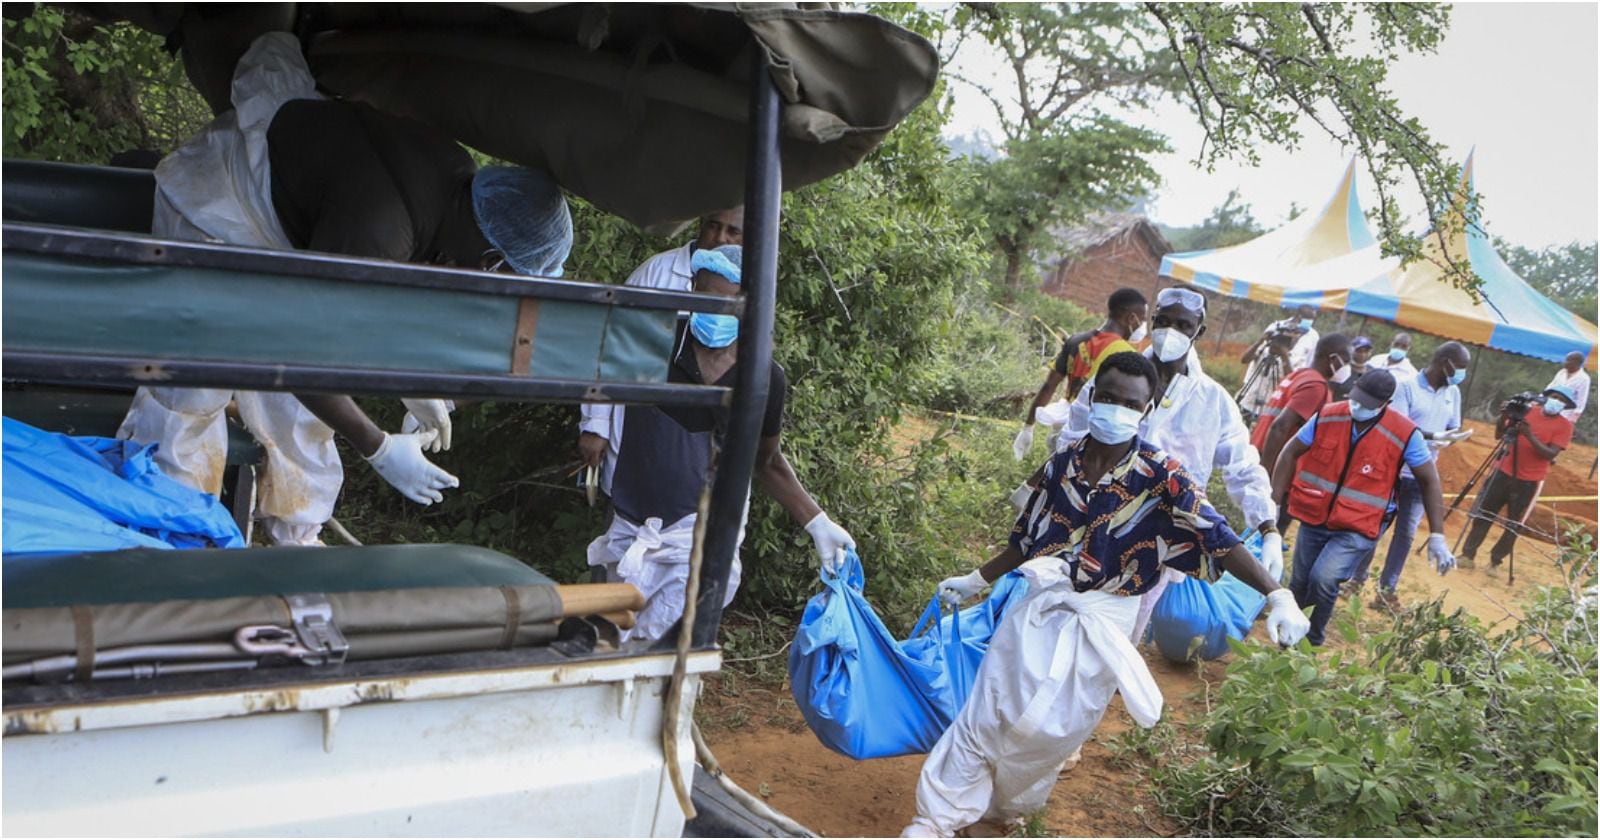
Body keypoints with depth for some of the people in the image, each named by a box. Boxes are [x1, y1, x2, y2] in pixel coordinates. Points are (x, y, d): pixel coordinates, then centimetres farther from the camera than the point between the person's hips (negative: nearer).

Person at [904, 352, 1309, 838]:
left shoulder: (1161, 478, -12)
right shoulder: (1063, 464, 0)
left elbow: (1218, 541, -20)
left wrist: (1277, 595, -33)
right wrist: (976, 581, 19)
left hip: (1102, 625, -3)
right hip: (1041, 610, 3)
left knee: (1051, 730, 4)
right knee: (986, 716, 3)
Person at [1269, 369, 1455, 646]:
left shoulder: (1404, 434, -14)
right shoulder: (1328, 416, -8)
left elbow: (1428, 481, -4)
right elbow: (1291, 454, 2)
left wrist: (1437, 537, -6)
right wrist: (1274, 502, -2)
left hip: (1356, 531, -3)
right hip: (1313, 520, 3)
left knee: (1323, 580, -24)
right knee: (1299, 586, 13)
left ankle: (1312, 643, -1)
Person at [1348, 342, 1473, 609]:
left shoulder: (1453, 393, 6)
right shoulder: (1406, 385, -12)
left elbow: (1453, 429, 10)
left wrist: (1447, 440, -14)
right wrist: (1435, 436, -30)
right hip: (1393, 470, -5)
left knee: (1407, 532, 4)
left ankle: (1387, 589, 12)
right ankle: (1356, 578, 18)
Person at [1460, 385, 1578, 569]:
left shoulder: (1564, 425, -5)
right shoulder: (1527, 412, 5)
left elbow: (1550, 454, -16)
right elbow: (1500, 435, 8)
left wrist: (1530, 436, -27)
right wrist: (1504, 417, -10)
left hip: (1529, 481, -3)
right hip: (1504, 472, 3)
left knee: (1514, 524, 2)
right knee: (1483, 514, 3)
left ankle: (1495, 562, 11)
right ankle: (1468, 555, 8)